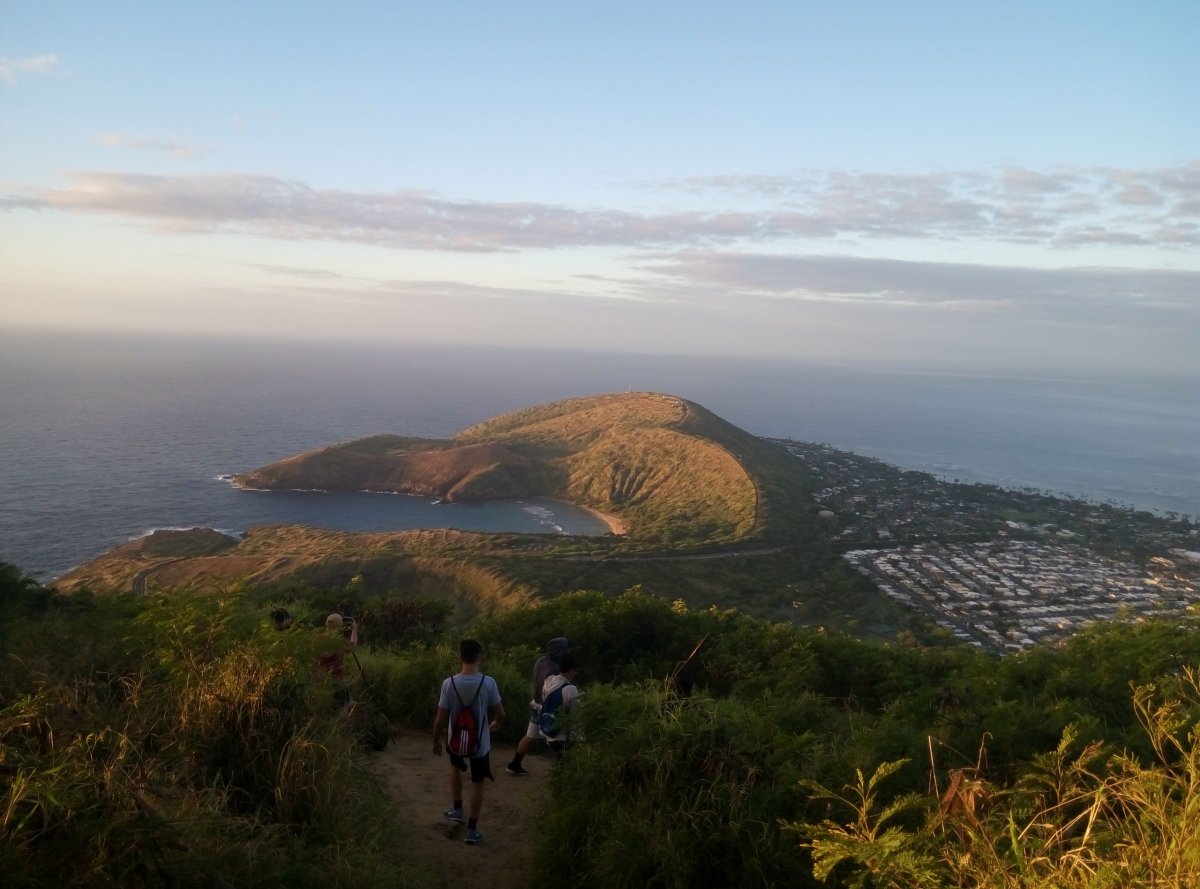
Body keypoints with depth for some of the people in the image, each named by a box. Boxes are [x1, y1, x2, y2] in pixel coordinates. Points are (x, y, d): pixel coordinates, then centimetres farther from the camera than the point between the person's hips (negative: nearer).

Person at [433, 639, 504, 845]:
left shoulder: (449, 683, -17)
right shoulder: (488, 683, -18)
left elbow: (441, 719, -11)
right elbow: (500, 714, -8)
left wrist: (436, 741, 6)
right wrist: (495, 725, 15)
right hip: (480, 743, -1)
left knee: (455, 767, 33)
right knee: (477, 783, 15)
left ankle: (457, 810, 35)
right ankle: (472, 830, 16)